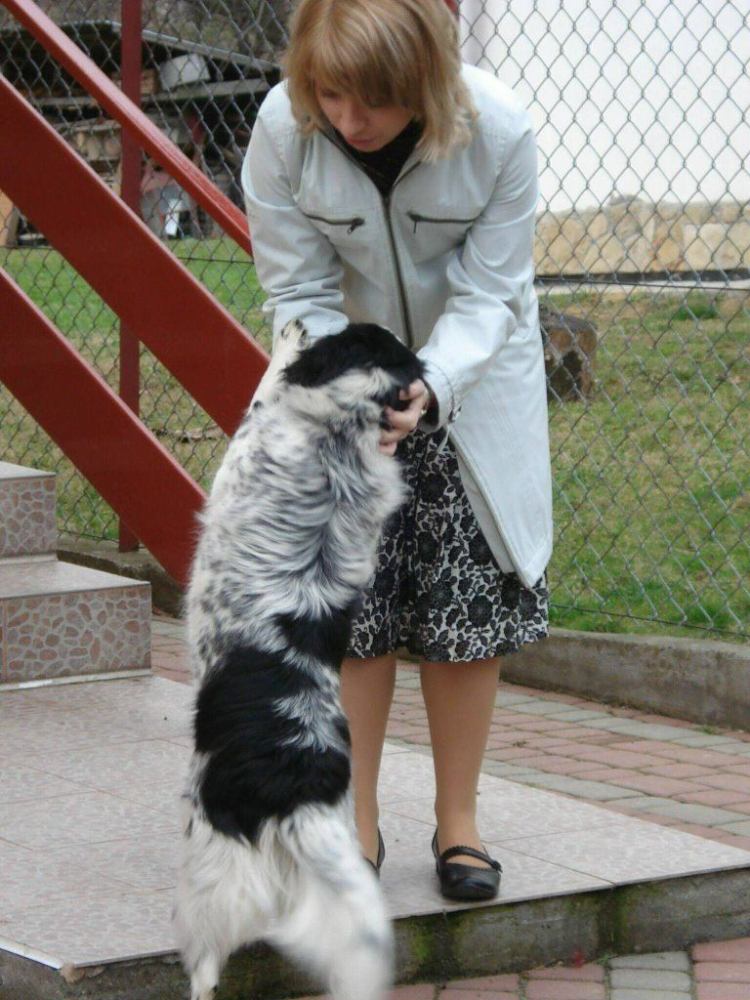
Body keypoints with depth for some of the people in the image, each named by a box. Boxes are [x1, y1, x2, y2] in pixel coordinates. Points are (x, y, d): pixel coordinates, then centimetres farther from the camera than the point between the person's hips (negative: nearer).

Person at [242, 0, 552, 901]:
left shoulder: (499, 132, -27)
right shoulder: (284, 129, -24)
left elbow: (487, 294, -19)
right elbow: (299, 293, -15)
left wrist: (428, 388, -36)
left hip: (472, 380, 0)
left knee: (469, 601, 0)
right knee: (350, 605, -2)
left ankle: (458, 822, 13)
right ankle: (357, 826, 8)